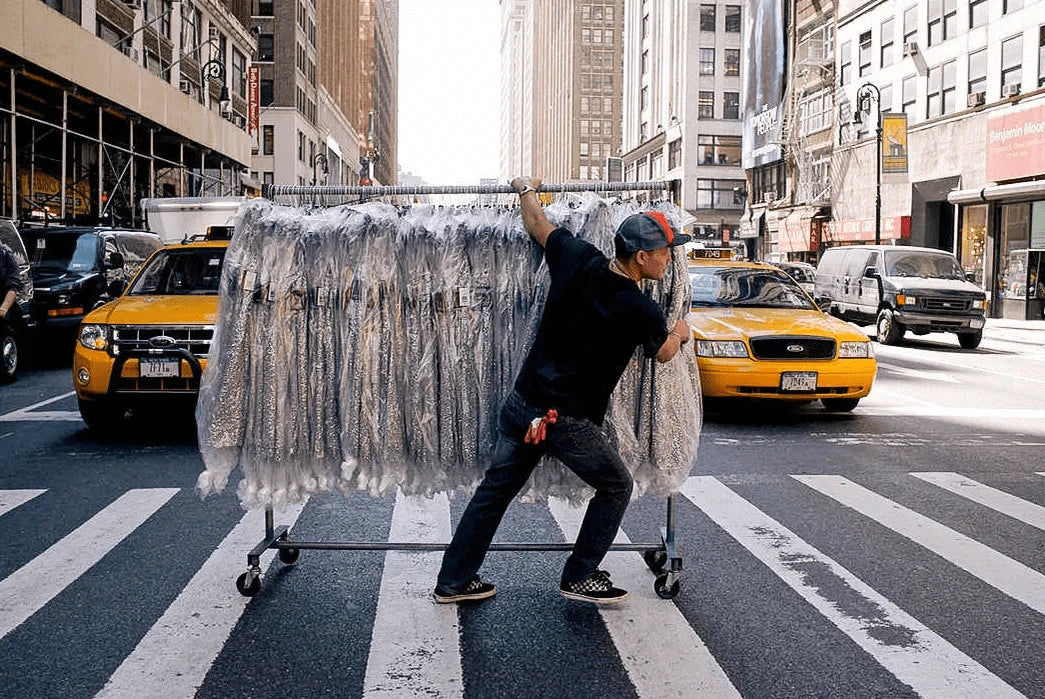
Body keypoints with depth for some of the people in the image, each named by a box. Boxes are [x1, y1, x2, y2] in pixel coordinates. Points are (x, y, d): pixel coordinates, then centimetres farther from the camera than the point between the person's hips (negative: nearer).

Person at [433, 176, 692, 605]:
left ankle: (453, 580, 25)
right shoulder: (640, 311, -16)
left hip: (521, 403, 6)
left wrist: (526, 190, 34)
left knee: (496, 489, 17)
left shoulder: (578, 260, -4)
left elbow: (537, 225, 13)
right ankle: (579, 577, 23)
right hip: (568, 421, -6)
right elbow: (663, 353, 6)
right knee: (615, 487, 17)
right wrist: (679, 334, 29)